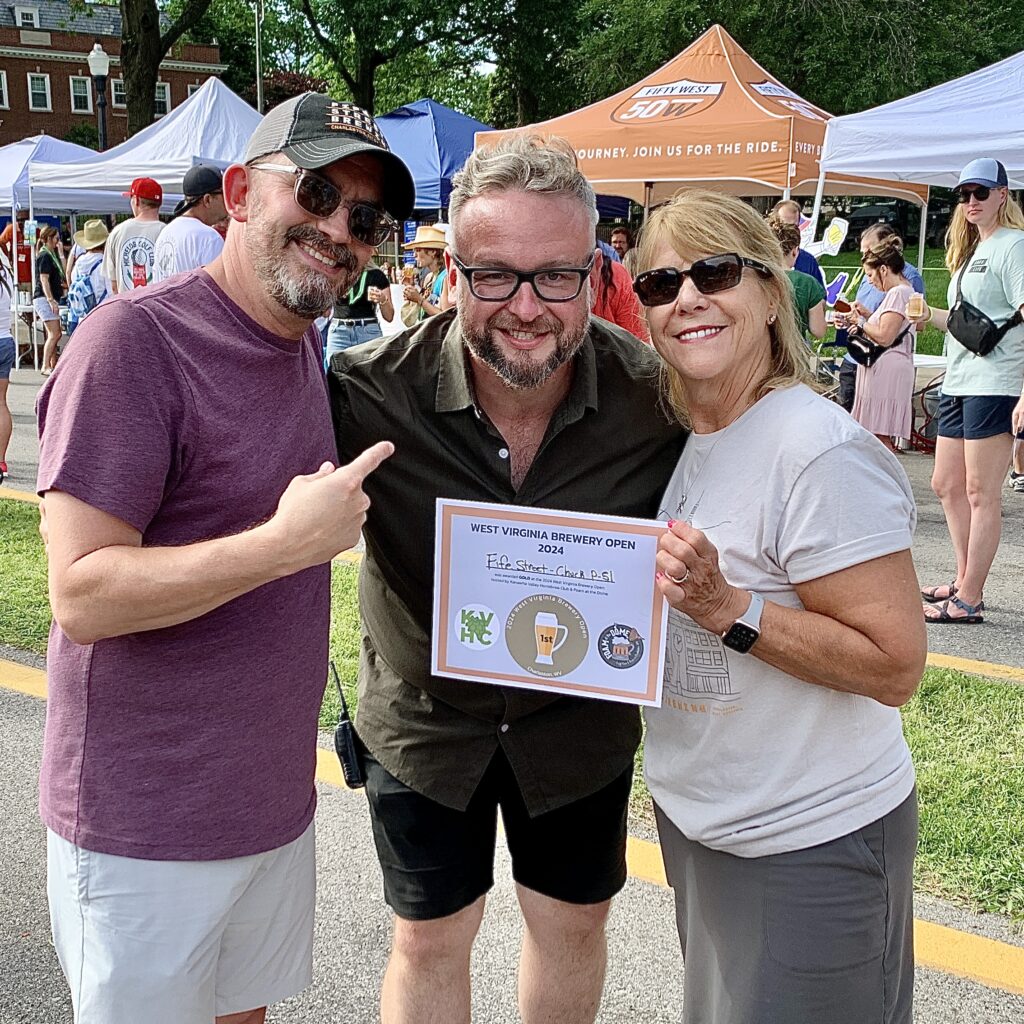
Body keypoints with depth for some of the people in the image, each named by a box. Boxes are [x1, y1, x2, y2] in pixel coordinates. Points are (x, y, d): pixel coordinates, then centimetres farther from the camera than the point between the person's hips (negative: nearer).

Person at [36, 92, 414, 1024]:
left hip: (274, 799, 8)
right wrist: (285, 543, -30)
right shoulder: (133, 341, -20)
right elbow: (82, 594, -24)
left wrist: (340, 517, 4)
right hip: (146, 831, -7)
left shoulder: (306, 344, 6)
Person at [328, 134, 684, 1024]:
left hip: (580, 720, 2)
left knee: (573, 925, 22)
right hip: (424, 717, -1)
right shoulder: (370, 391, -26)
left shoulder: (654, 396, -21)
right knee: (428, 942, 16)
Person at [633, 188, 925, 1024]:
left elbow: (895, 666, -23)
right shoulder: (674, 436, 3)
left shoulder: (821, 451, -23)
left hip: (814, 844, -8)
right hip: (693, 815, 8)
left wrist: (728, 610, -30)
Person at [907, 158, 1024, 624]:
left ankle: (969, 600, 1)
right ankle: (965, 580, 27)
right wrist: (931, 315, 6)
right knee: (946, 484, 14)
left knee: (981, 493, -5)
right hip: (958, 384, 10)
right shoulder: (971, 250, 19)